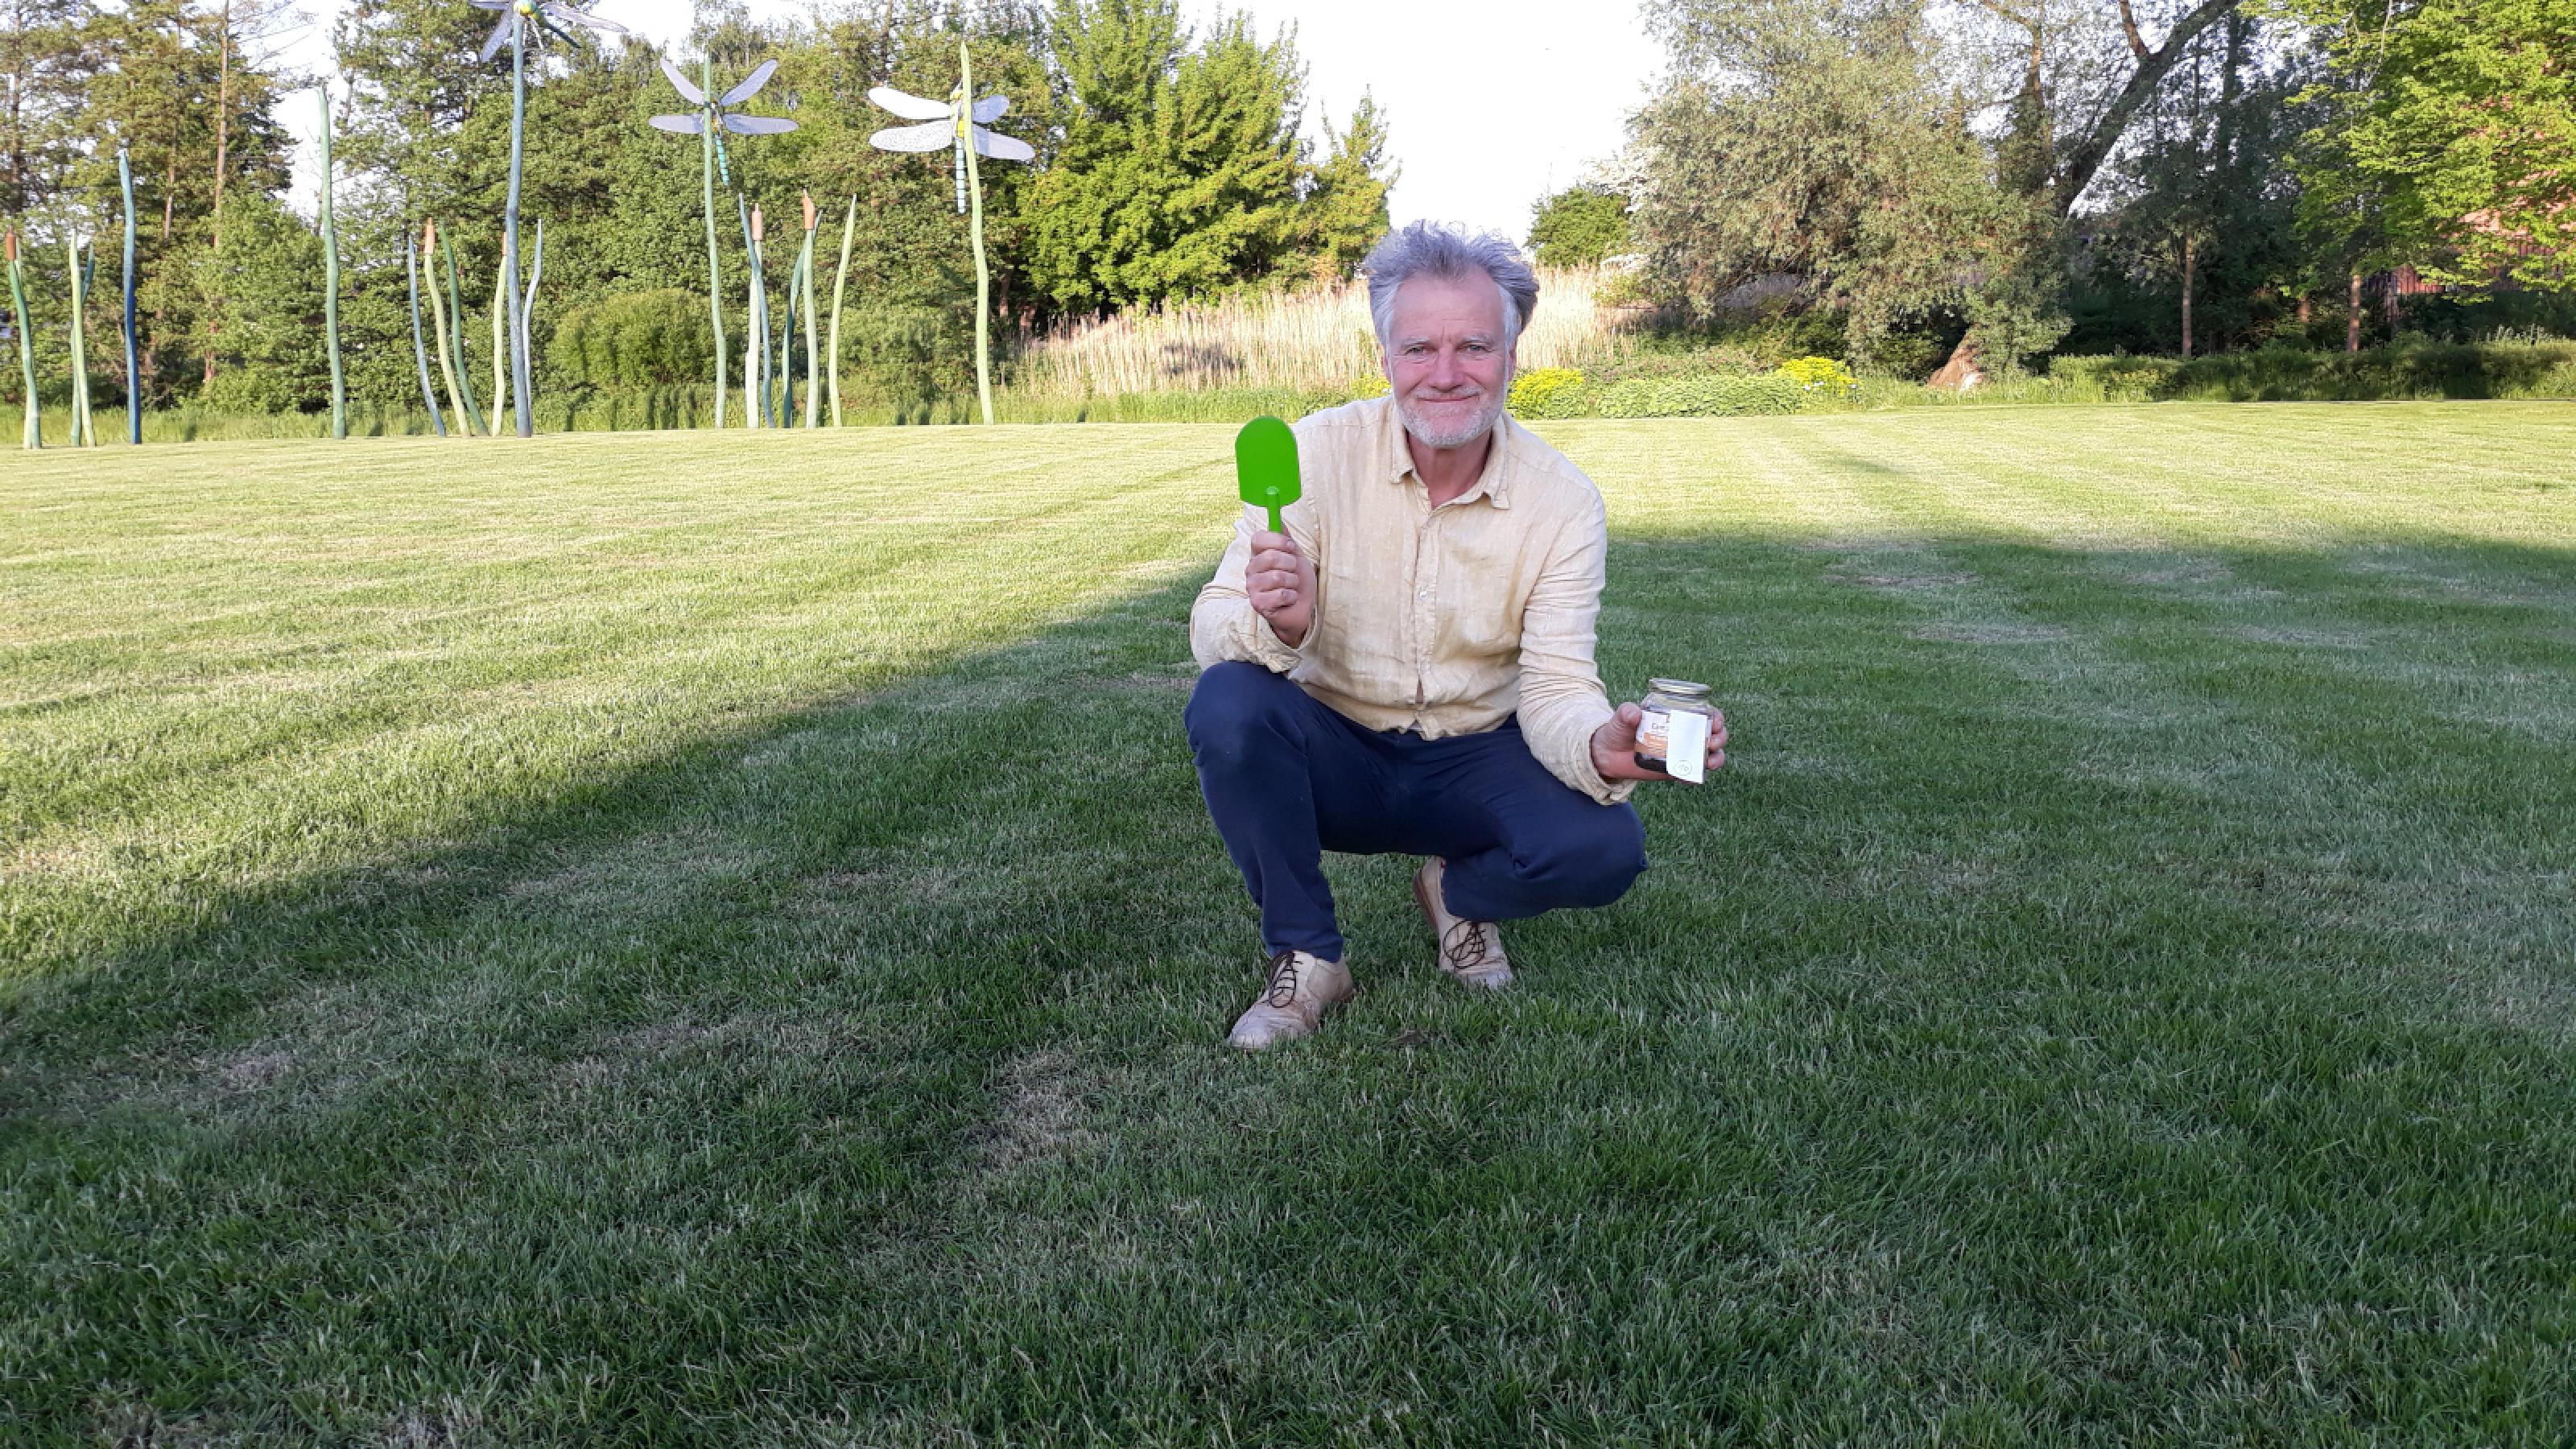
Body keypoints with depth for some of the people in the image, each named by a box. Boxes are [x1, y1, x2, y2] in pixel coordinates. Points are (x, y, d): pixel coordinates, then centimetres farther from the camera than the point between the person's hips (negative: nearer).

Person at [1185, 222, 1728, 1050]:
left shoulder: (1563, 501, -11)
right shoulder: (1317, 453, -14)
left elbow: (1554, 687, -15)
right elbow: (1212, 627, -18)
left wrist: (1603, 748, -40)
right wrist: (1275, 624, -43)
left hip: (1476, 762, 1)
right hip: (1335, 755, 0)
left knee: (1604, 848, -27)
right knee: (1228, 702, -31)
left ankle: (1458, 893, 10)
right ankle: (1305, 956, -9)